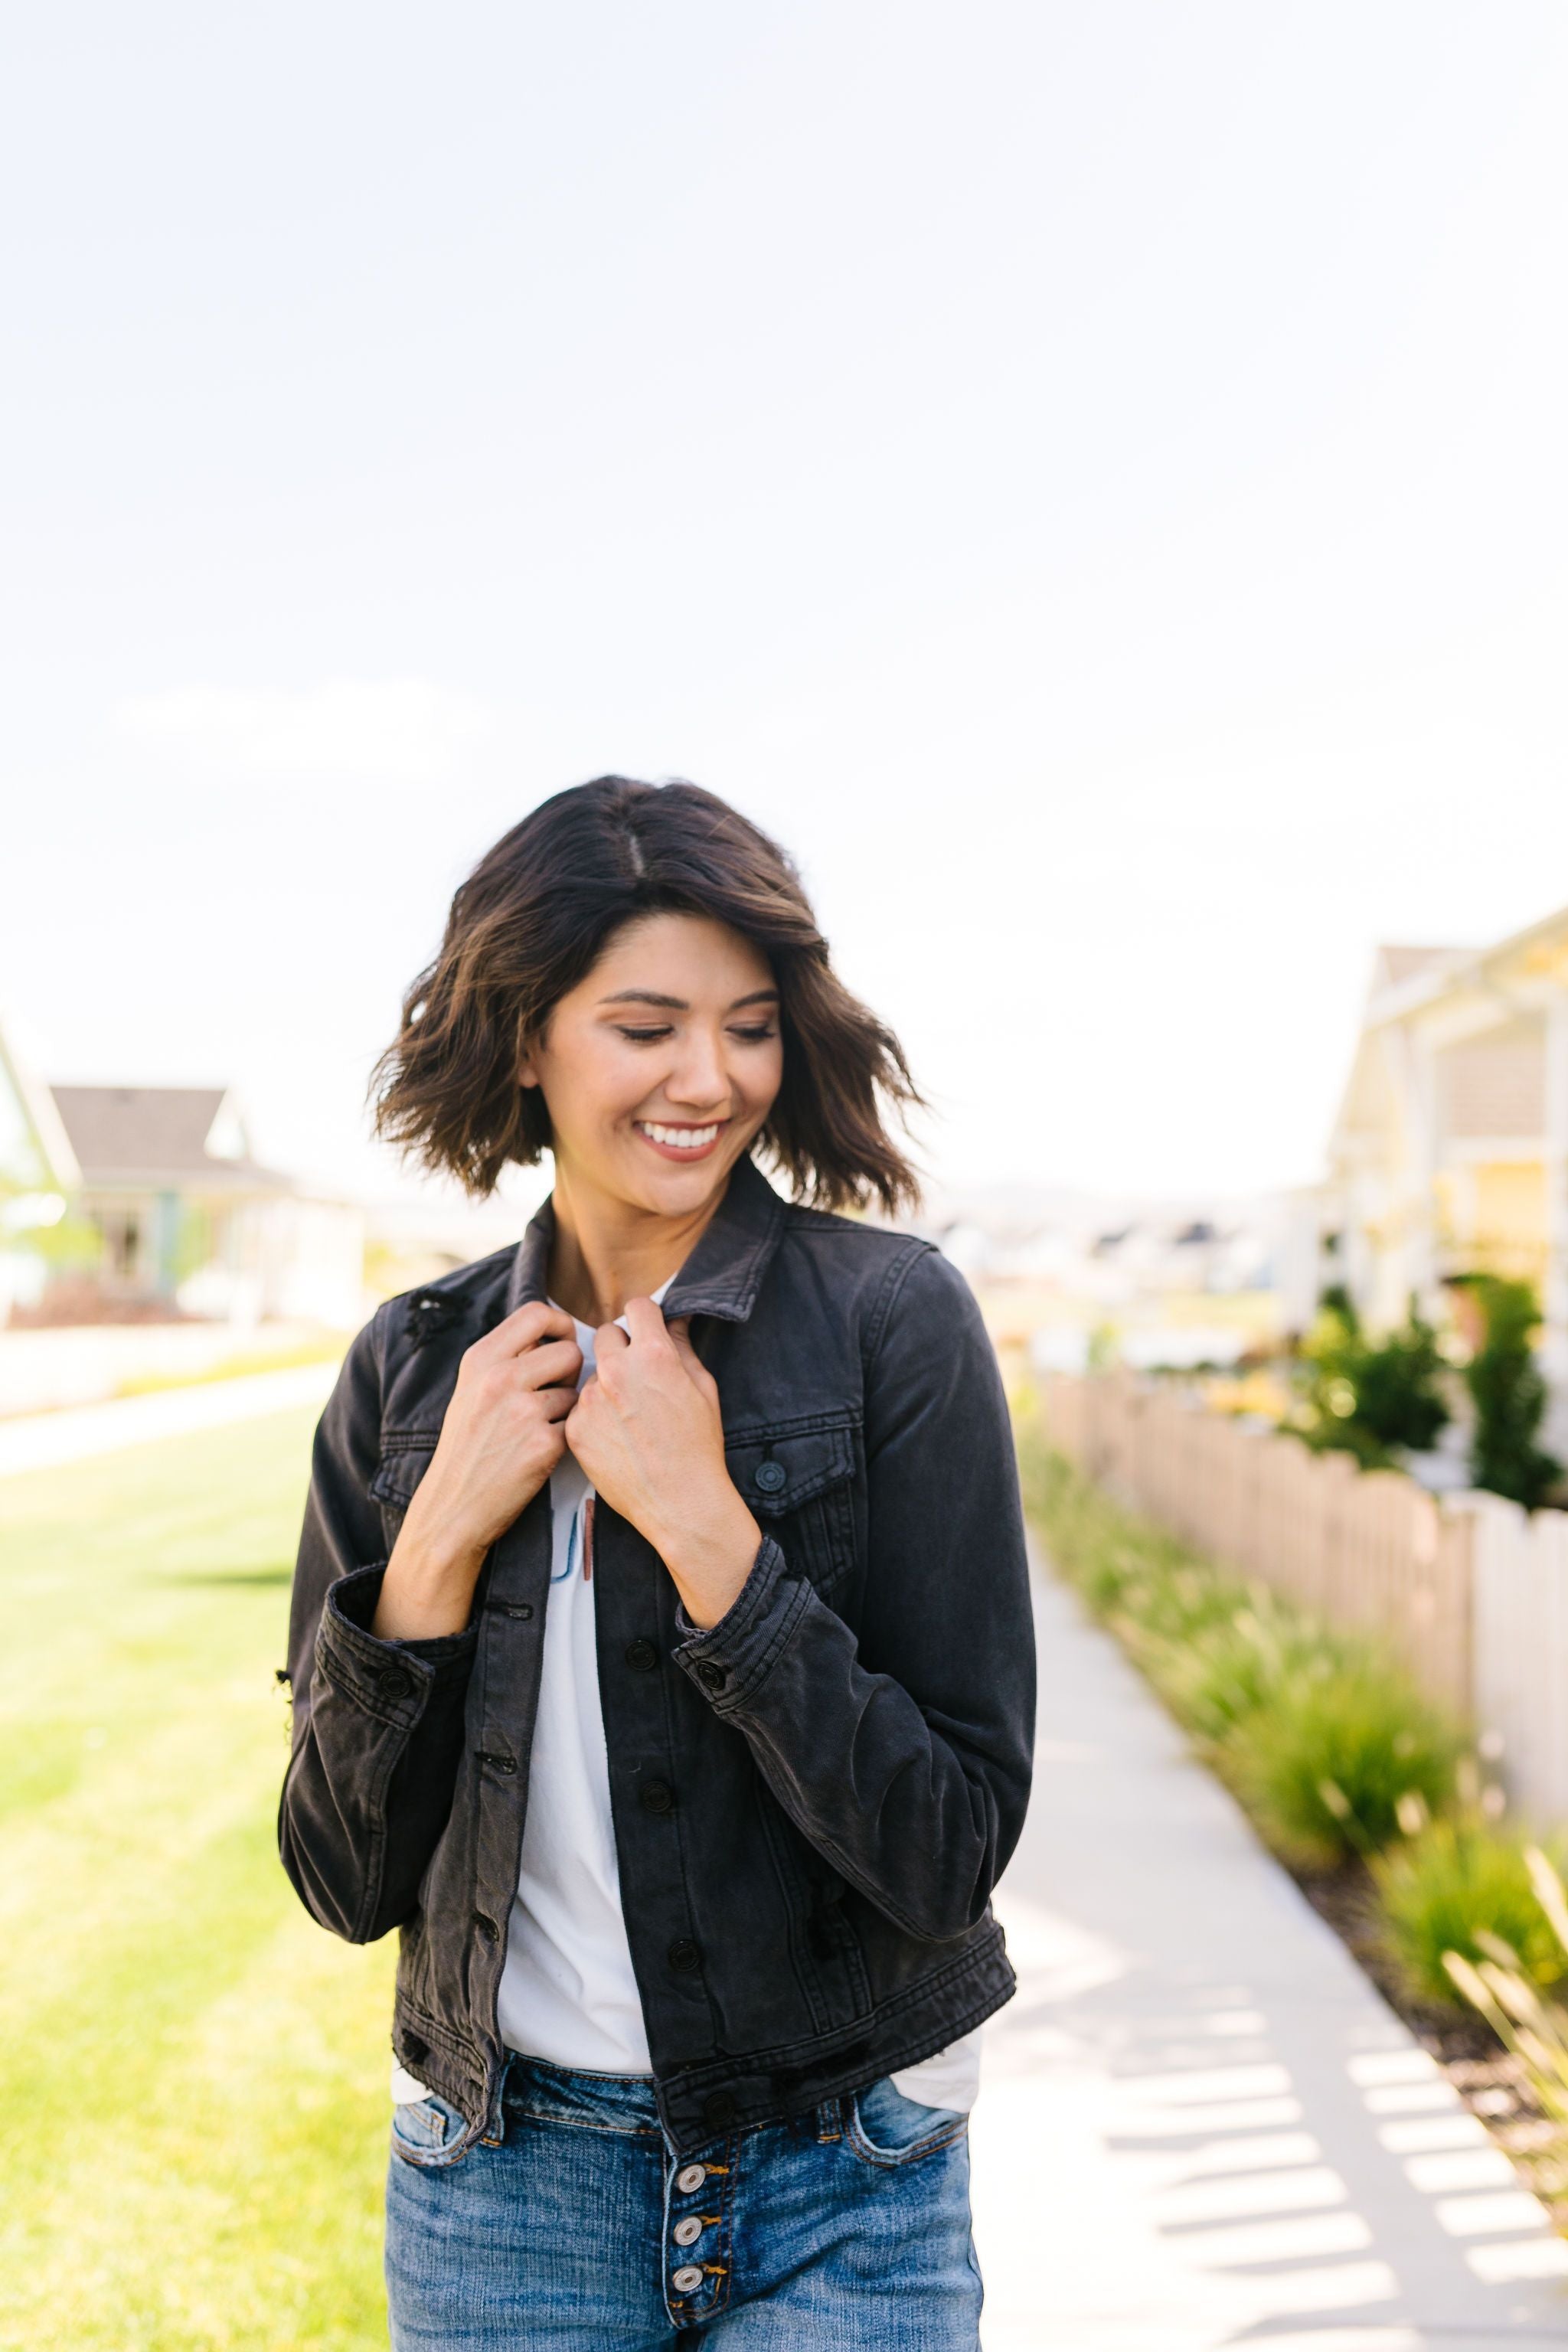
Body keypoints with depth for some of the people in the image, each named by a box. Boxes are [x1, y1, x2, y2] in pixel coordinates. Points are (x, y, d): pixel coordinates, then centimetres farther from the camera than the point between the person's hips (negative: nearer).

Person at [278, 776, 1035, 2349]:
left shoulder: (891, 1320, -13)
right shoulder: (414, 1367, -2)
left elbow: (953, 1850, -16)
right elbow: (348, 1880, -3)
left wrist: (705, 1526, -23)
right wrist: (442, 1538, -15)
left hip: (833, 2193, -2)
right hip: (499, 2172, 3)